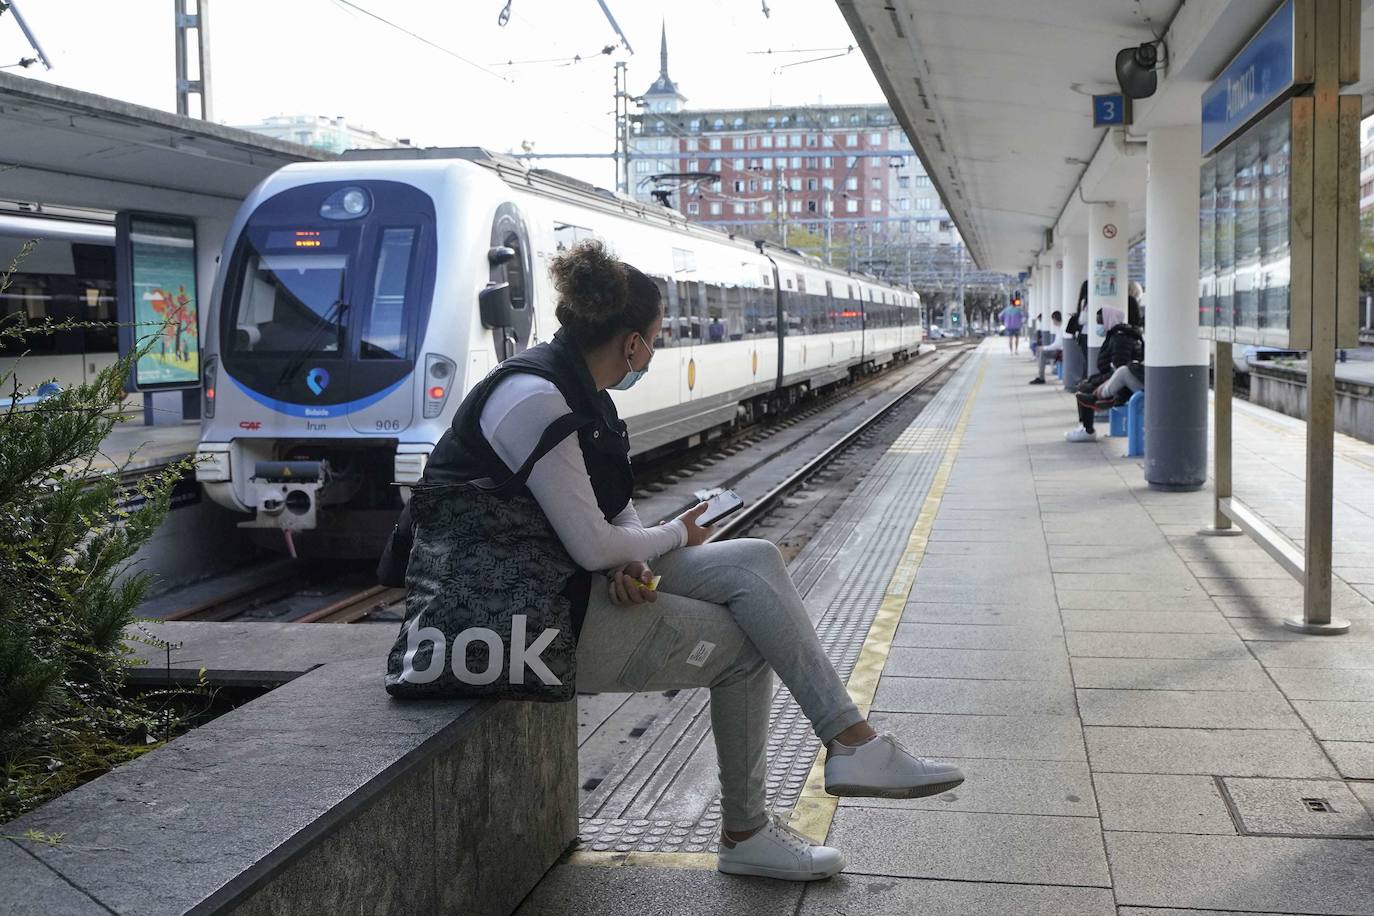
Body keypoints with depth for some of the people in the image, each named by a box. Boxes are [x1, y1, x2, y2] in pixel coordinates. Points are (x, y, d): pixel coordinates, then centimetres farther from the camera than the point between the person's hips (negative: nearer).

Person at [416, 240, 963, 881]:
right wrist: (677, 536, -6)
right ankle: (744, 836, 10)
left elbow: (614, 510, 13)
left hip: (584, 582, 9)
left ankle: (851, 741, -1)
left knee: (755, 561, -4)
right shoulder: (533, 397, -23)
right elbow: (592, 545, -24)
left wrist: (632, 560, -10)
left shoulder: (580, 391, 8)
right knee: (744, 646, -5)